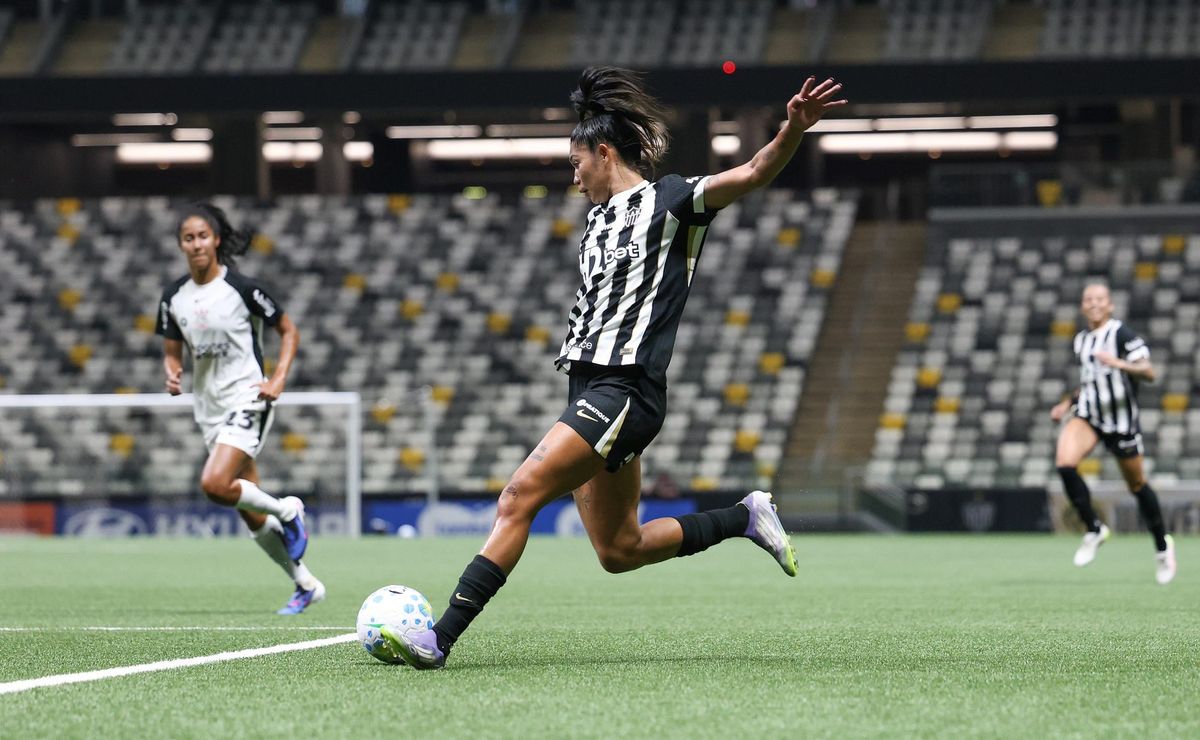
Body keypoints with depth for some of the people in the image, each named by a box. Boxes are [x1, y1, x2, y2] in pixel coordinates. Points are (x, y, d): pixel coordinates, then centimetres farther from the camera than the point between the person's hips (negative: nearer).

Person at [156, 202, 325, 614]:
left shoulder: (242, 288, -9)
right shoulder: (174, 298, 5)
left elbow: (288, 331, 0)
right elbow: (172, 351, 15)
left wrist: (278, 379, -12)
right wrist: (172, 375, -7)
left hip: (247, 399, -6)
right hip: (209, 407, 6)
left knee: (214, 484, -26)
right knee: (252, 518, 7)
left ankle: (287, 511, -1)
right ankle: (306, 585, 22)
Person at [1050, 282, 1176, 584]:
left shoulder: (1122, 335, -12)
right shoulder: (1081, 340, 9)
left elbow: (1148, 373, -21)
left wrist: (1119, 363, -36)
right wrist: (1068, 402, 17)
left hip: (1121, 420, -5)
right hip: (1088, 415, 5)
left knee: (1136, 485, 7)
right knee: (1065, 463, -22)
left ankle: (1162, 545, 29)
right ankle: (1094, 529, -5)